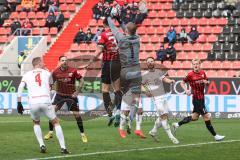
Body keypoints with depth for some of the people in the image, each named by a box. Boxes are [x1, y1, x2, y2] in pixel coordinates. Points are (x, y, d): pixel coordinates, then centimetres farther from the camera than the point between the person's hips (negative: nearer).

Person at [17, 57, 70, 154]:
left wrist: (19, 103, 8)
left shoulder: (27, 75, 14)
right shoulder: (47, 73, 15)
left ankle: (42, 145, 14)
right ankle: (63, 147, 5)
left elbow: (20, 88, 6)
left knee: (36, 123, 29)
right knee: (56, 122, 16)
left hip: (33, 103, 1)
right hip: (45, 102, -1)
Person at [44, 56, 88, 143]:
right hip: (60, 95, 3)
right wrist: (57, 90, 9)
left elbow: (81, 81, -5)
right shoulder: (55, 72, -5)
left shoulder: (73, 71, -13)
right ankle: (50, 132, 8)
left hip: (71, 95, -3)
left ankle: (83, 134, 9)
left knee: (77, 114, -4)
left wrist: (77, 92, -10)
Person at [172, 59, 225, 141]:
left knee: (194, 117, 16)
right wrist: (186, 90, -18)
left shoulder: (203, 73, 5)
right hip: (196, 99, -7)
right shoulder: (190, 75, -11)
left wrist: (207, 82, -7)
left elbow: (207, 82, 17)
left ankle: (177, 124, 29)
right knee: (207, 117, -6)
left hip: (201, 98, 7)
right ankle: (215, 135, 1)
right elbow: (182, 83, -1)